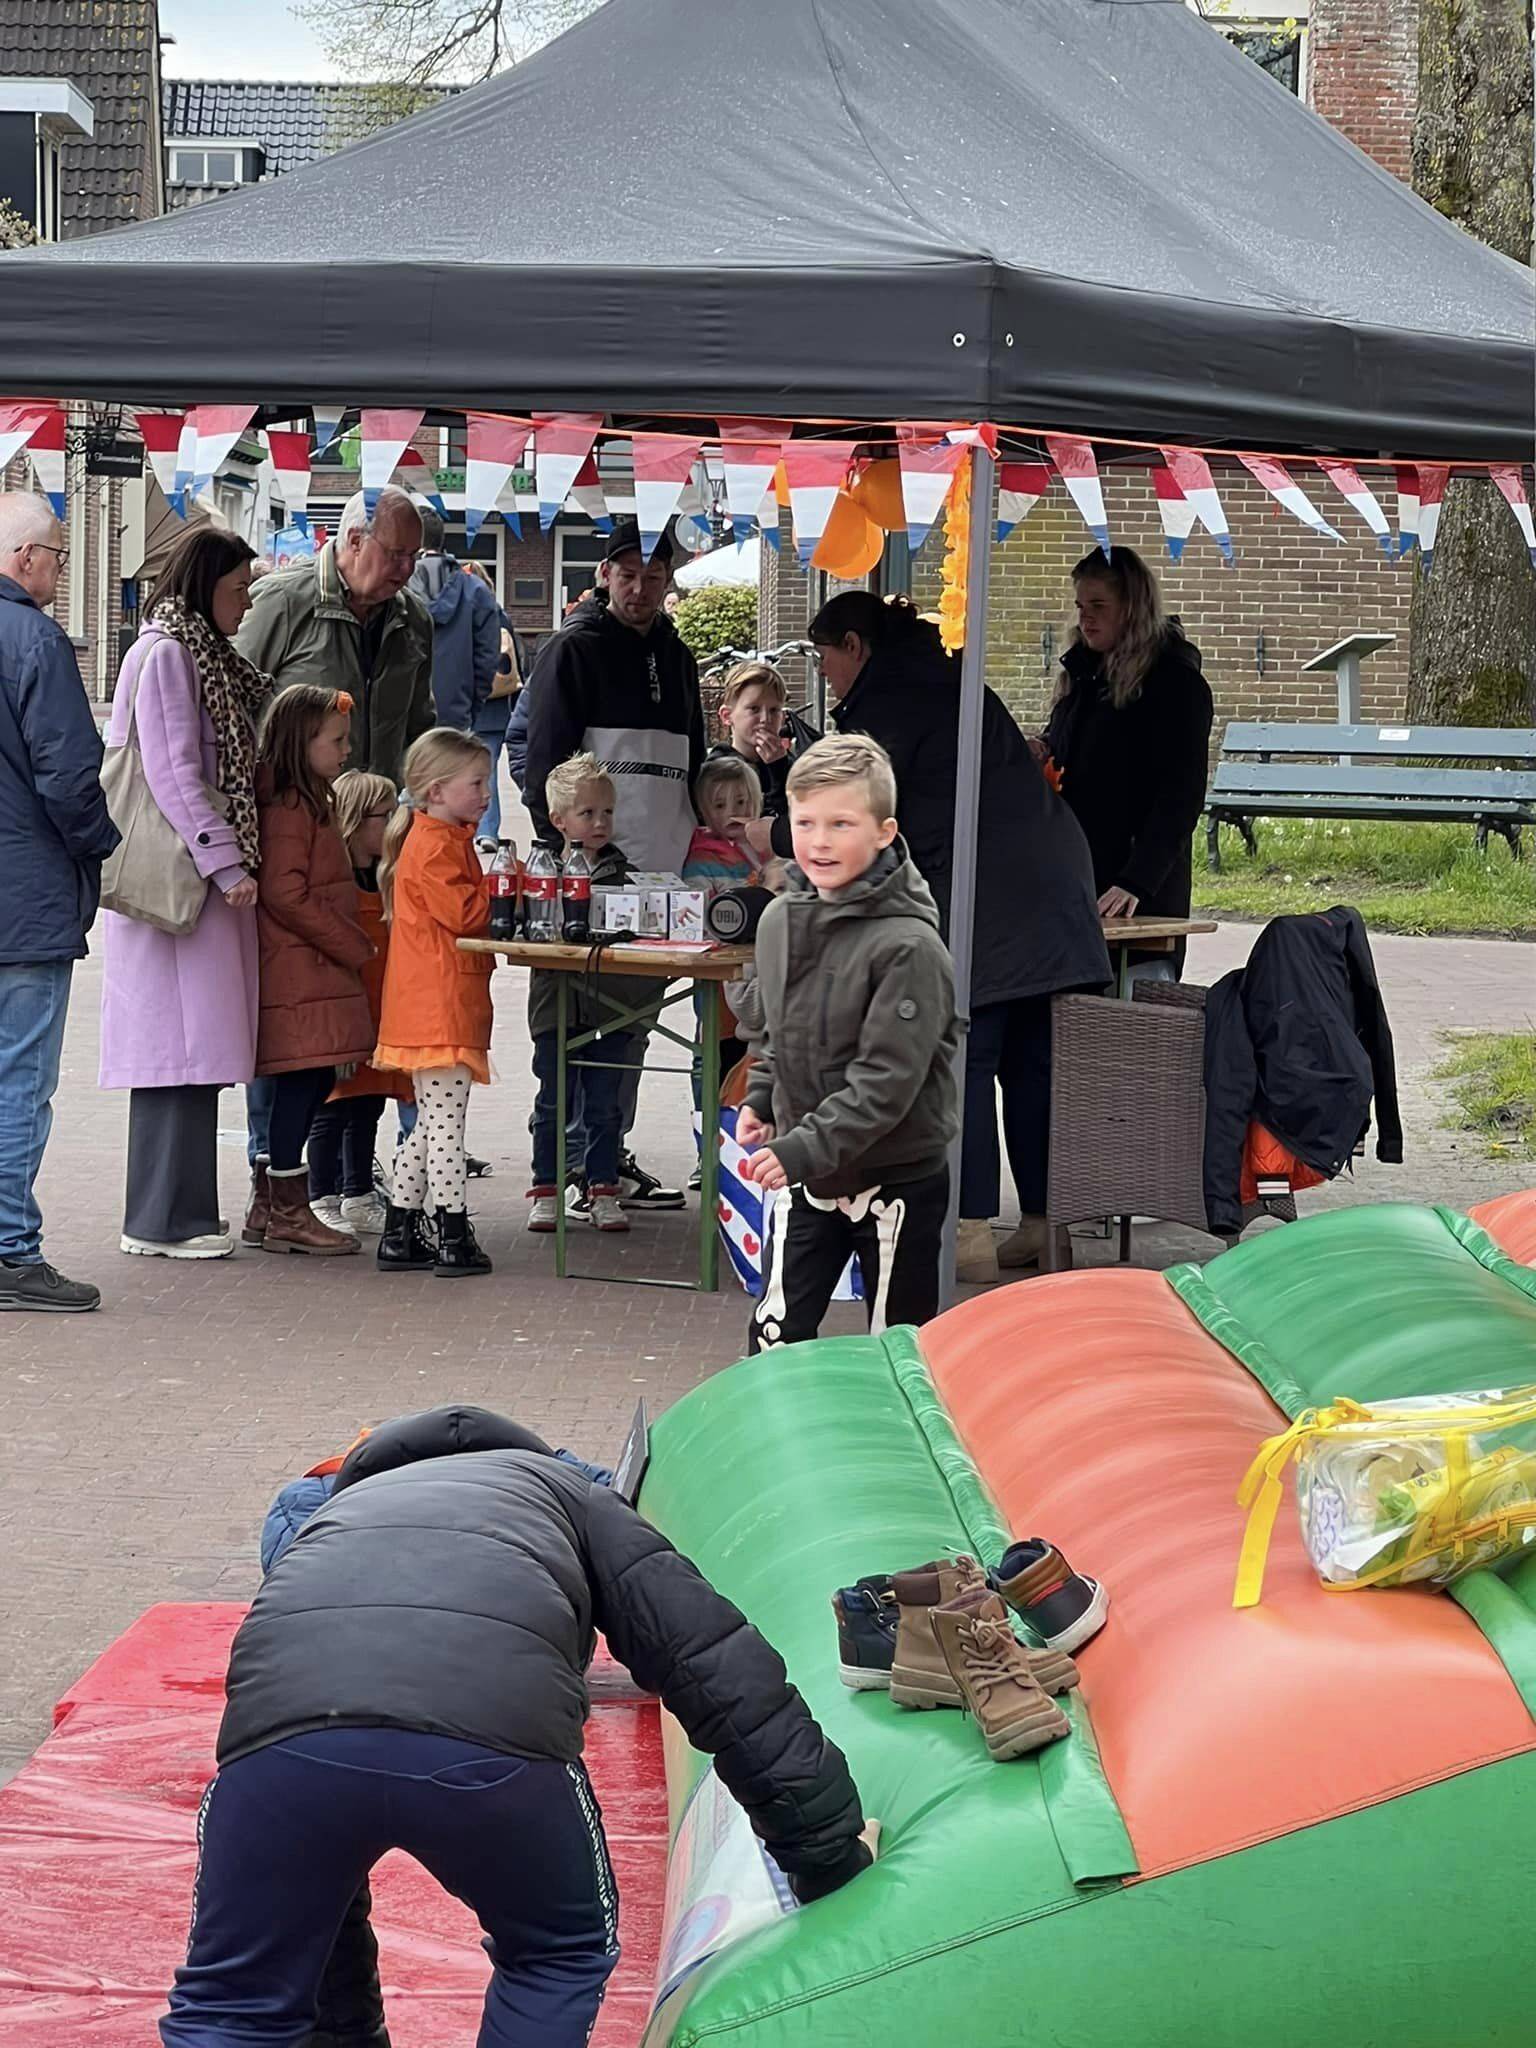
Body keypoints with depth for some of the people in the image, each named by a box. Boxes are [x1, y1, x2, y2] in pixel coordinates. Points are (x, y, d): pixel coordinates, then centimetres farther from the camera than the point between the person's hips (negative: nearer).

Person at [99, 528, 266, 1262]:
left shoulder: (203, 655, 18)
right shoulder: (165, 654, -11)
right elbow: (172, 774, -17)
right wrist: (226, 863, -18)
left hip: (201, 878, 10)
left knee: (191, 1048, 10)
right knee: (181, 1039, -8)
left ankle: (176, 1208, 14)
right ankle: (164, 1218, -6)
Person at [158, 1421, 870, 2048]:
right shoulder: (570, 1498, 37)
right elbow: (715, 1664, 22)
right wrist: (824, 1851, 24)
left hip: (280, 1724, 2)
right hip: (496, 1735, -2)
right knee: (562, 1957, 29)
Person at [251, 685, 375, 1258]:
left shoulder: (314, 803, 19)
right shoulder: (288, 808, -14)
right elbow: (285, 894, -21)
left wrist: (353, 947, 14)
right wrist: (356, 948, -14)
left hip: (321, 969, 10)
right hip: (298, 972, -10)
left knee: (309, 1082, 11)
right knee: (304, 1079, -7)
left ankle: (268, 1206, 17)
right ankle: (288, 1214, -2)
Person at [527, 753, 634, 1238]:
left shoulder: (622, 873, 6)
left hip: (608, 1006, 1)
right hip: (557, 1003, -1)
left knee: (604, 1103, 7)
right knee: (554, 1103, 5)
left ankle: (602, 1192, 15)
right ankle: (546, 1191, 13)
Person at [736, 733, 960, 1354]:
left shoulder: (908, 947, -21)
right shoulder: (781, 918, 2)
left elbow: (886, 1079, -24)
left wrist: (806, 1147, -30)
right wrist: (760, 1099, 4)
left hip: (895, 1179, -6)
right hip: (805, 1181, 6)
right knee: (775, 1336, 6)